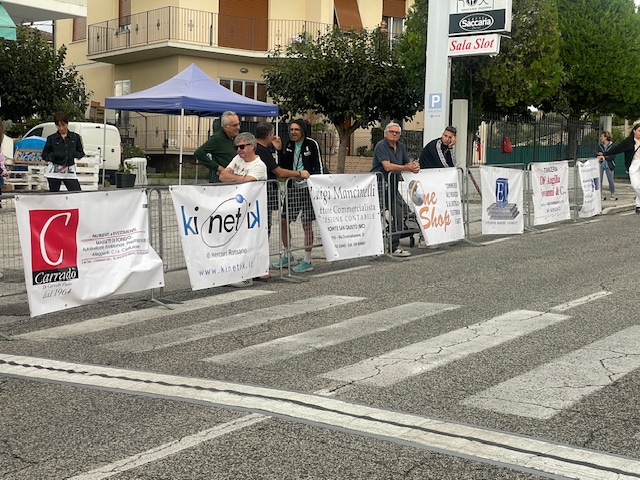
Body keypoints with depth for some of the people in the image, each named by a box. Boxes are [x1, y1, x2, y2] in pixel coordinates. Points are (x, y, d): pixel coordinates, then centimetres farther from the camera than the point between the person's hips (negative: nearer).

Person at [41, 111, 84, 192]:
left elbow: (81, 153, 10)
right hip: (54, 171, 0)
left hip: (69, 172, 1)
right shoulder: (51, 139, 3)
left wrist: (73, 154, -11)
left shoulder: (75, 137, 6)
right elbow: (44, 156, 5)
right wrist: (54, 155, -14)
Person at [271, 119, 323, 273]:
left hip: (307, 188, -6)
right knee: (283, 221, 8)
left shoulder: (311, 144, -6)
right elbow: (283, 167, 8)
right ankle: (288, 256, 24)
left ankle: (307, 261, 6)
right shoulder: (289, 145, 10)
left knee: (307, 224, -1)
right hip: (292, 188, 6)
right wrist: (279, 150, -2)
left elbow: (319, 167, -6)